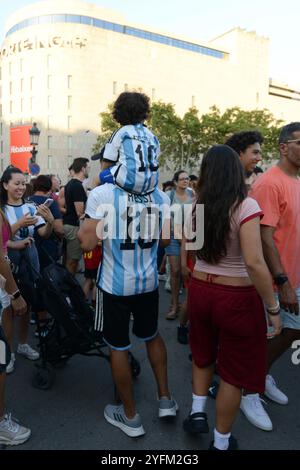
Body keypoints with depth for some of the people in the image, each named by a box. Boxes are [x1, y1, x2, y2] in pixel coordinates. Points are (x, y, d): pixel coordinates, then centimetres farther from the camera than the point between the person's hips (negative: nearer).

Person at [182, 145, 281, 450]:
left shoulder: (197, 206, -1)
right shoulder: (245, 206, -18)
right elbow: (254, 263, -24)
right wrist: (273, 308, -15)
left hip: (200, 290, 5)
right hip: (237, 297, -4)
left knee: (203, 355, 30)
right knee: (233, 371, 15)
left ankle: (197, 411, 30)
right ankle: (221, 442, 30)